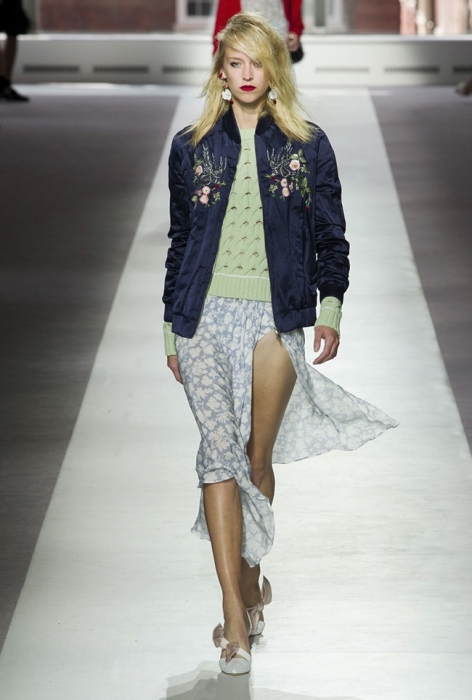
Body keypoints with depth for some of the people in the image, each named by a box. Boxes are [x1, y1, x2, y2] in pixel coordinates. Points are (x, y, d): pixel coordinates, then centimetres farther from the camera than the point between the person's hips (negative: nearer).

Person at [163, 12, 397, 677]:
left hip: (275, 318, 0)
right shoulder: (191, 147, 8)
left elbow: (331, 235, 8)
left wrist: (331, 308, -4)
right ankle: (236, 617, -12)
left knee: (258, 460, 5)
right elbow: (179, 240, 13)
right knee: (221, 454, -11)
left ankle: (249, 577, 29)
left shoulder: (307, 145, 6)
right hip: (207, 316, 0)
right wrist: (172, 329, 14)